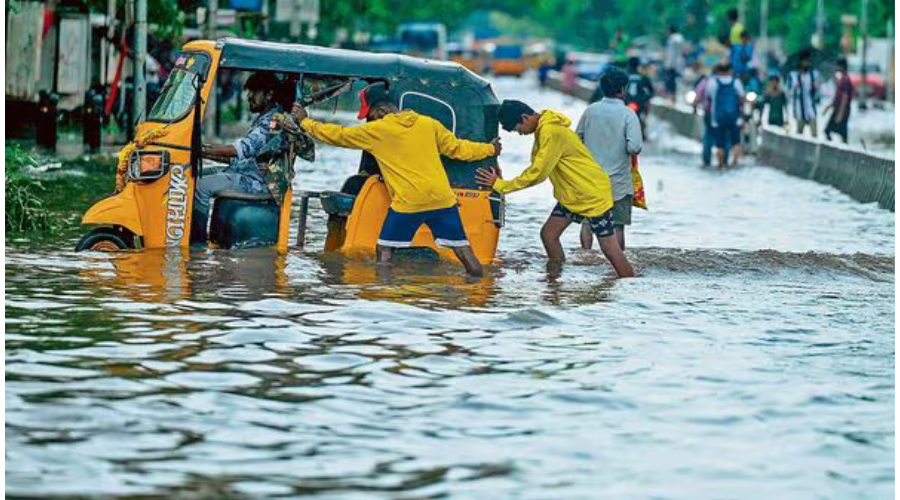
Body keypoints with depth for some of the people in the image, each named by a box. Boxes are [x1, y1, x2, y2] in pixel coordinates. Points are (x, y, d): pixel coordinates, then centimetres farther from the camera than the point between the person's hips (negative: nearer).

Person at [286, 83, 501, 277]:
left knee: (384, 250, 10)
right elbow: (457, 148, 16)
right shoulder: (428, 123, 10)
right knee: (462, 249, 5)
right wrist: (490, 149, 32)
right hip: (442, 199, 4)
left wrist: (305, 122, 20)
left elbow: (337, 135, 6)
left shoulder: (376, 131, -1)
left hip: (408, 203, -4)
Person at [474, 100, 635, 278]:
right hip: (571, 196, 10)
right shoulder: (543, 129, 6)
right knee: (548, 234, 3)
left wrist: (499, 184, -17)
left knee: (610, 249, -4)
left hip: (593, 194, -10)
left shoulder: (551, 133, -26)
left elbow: (537, 174, -25)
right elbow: (536, 168, 8)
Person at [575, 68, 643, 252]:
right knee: (617, 225, 5)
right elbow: (634, 147, -20)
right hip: (618, 181, -3)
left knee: (587, 221, 15)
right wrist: (639, 143, 2)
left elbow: (577, 138, 8)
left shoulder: (590, 111, -1)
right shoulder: (628, 114, -13)